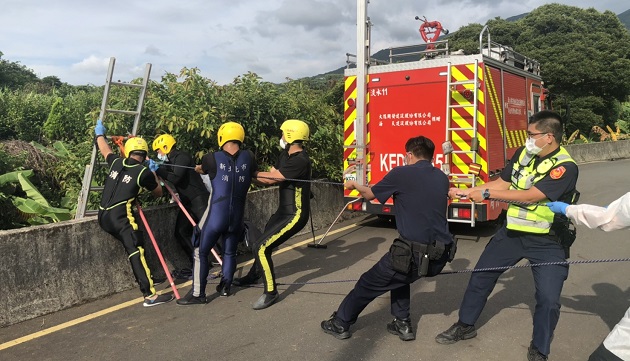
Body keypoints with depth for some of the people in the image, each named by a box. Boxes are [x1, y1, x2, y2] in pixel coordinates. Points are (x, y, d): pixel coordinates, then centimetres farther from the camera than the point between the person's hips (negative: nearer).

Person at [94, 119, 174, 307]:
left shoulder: (117, 163, 14)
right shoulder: (144, 172, -1)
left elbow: (105, 150, 36)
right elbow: (158, 192, 15)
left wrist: (99, 133, 55)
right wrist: (154, 174, 26)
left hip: (103, 217, 8)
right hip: (120, 217, -8)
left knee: (134, 246, 23)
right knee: (137, 253, -14)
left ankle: (144, 278, 32)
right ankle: (150, 295, -20)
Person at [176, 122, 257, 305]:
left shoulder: (212, 159, -9)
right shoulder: (248, 157, -3)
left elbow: (201, 168, 13)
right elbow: (254, 174, 15)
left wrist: (198, 168, 36)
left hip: (216, 215, -3)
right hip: (237, 216, 4)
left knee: (200, 252, 9)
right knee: (230, 252, 21)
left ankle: (198, 294, 10)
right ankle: (225, 287, 32)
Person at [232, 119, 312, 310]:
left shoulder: (300, 160, -24)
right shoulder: (285, 154, 6)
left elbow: (272, 178, -25)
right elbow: (270, 177, 1)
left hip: (295, 215, -10)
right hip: (283, 210, 10)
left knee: (261, 248, -16)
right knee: (264, 243, 25)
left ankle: (271, 292, 0)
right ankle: (254, 275, 50)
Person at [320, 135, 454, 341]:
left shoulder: (401, 174, -6)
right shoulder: (442, 178, 10)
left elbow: (370, 195, 10)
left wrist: (355, 185, 31)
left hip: (414, 254, -6)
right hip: (441, 255, 6)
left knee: (368, 283, 14)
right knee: (399, 272, 34)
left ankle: (340, 324, 30)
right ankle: (402, 324, 31)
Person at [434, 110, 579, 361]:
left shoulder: (565, 167, -21)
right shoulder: (523, 153, -2)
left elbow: (529, 196, -28)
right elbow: (502, 182, 4)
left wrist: (486, 194, -25)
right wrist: (466, 192, -4)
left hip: (546, 241, -5)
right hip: (512, 232, 5)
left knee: (548, 299, -7)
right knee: (480, 276, 11)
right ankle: (466, 326, 31)